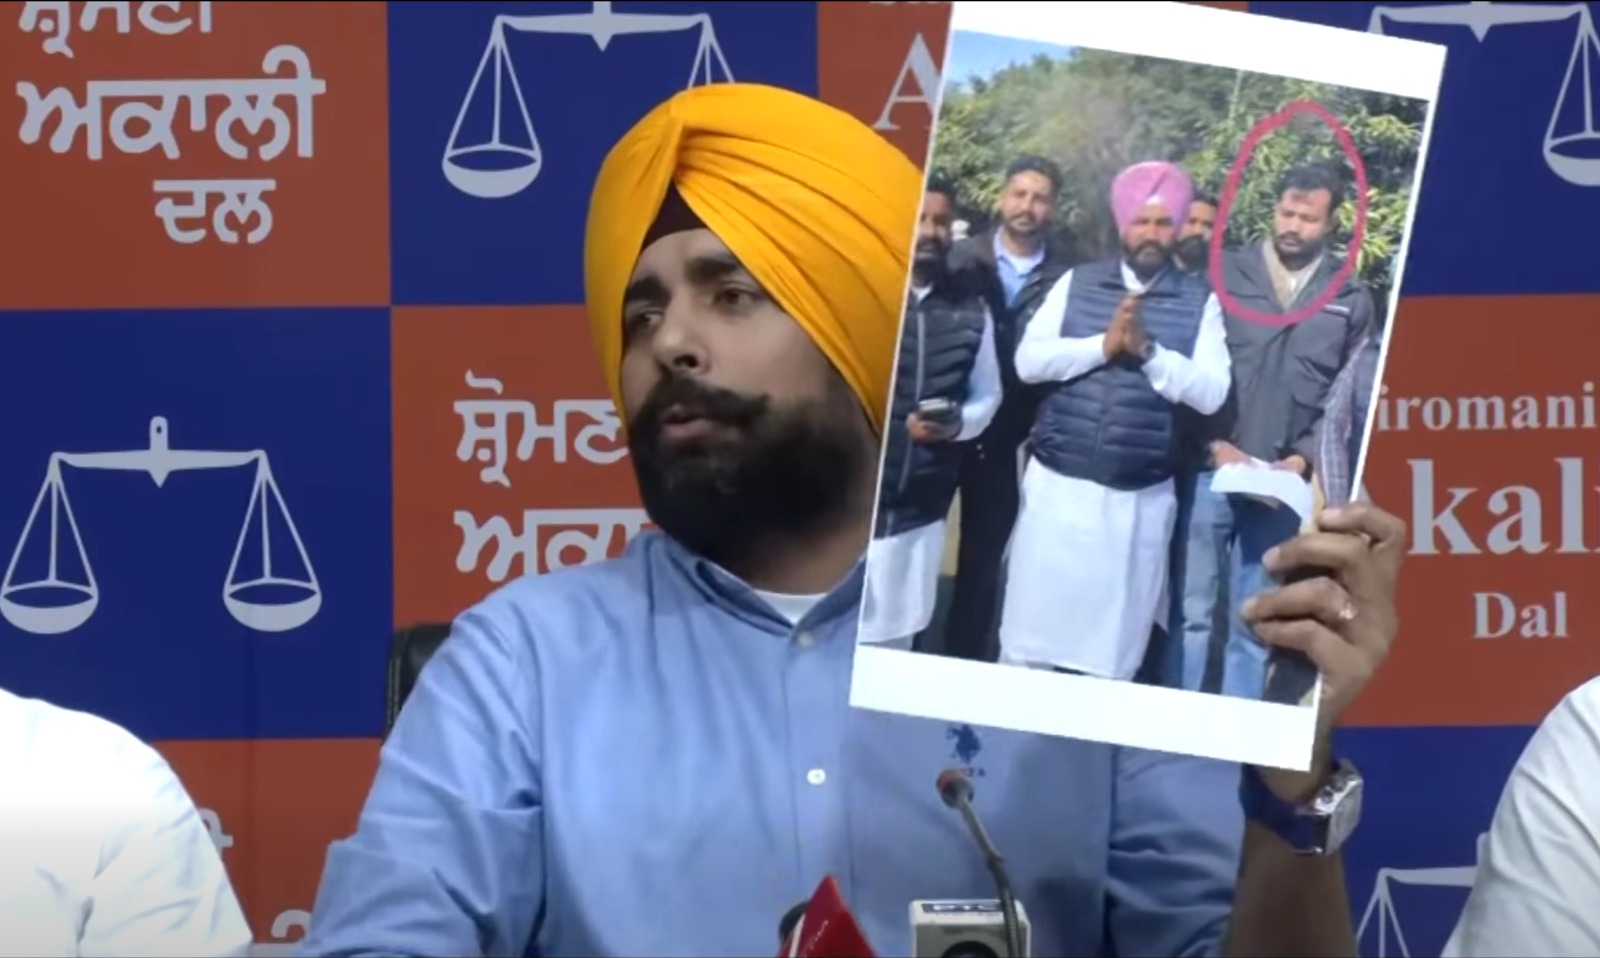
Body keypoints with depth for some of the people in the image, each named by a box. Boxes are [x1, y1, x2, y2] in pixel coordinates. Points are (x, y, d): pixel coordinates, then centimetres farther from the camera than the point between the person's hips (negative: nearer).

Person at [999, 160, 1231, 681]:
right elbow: (1029, 360, -4)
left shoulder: (1200, 300, 2)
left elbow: (1211, 393, -7)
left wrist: (1148, 351, -18)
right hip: (1058, 484, 1)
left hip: (1139, 499, -1)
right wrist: (1102, 346, -15)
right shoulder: (1076, 282, 6)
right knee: (1034, 624, 4)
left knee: (1111, 647, 6)